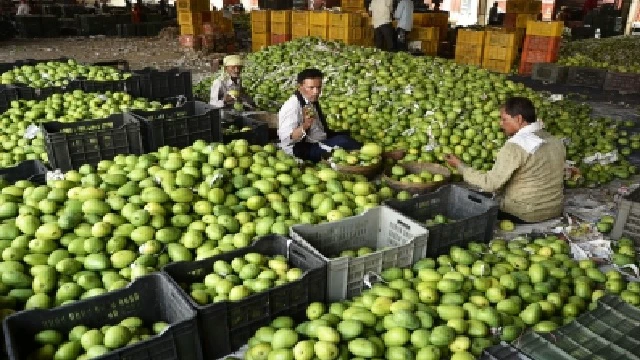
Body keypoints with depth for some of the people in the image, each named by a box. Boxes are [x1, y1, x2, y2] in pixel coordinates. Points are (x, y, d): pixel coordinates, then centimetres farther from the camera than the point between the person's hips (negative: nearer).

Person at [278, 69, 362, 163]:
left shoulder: (313, 102, 9)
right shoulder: (292, 106, -17)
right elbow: (285, 140, -25)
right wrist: (304, 126, -40)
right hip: (302, 150, -10)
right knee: (342, 142, -24)